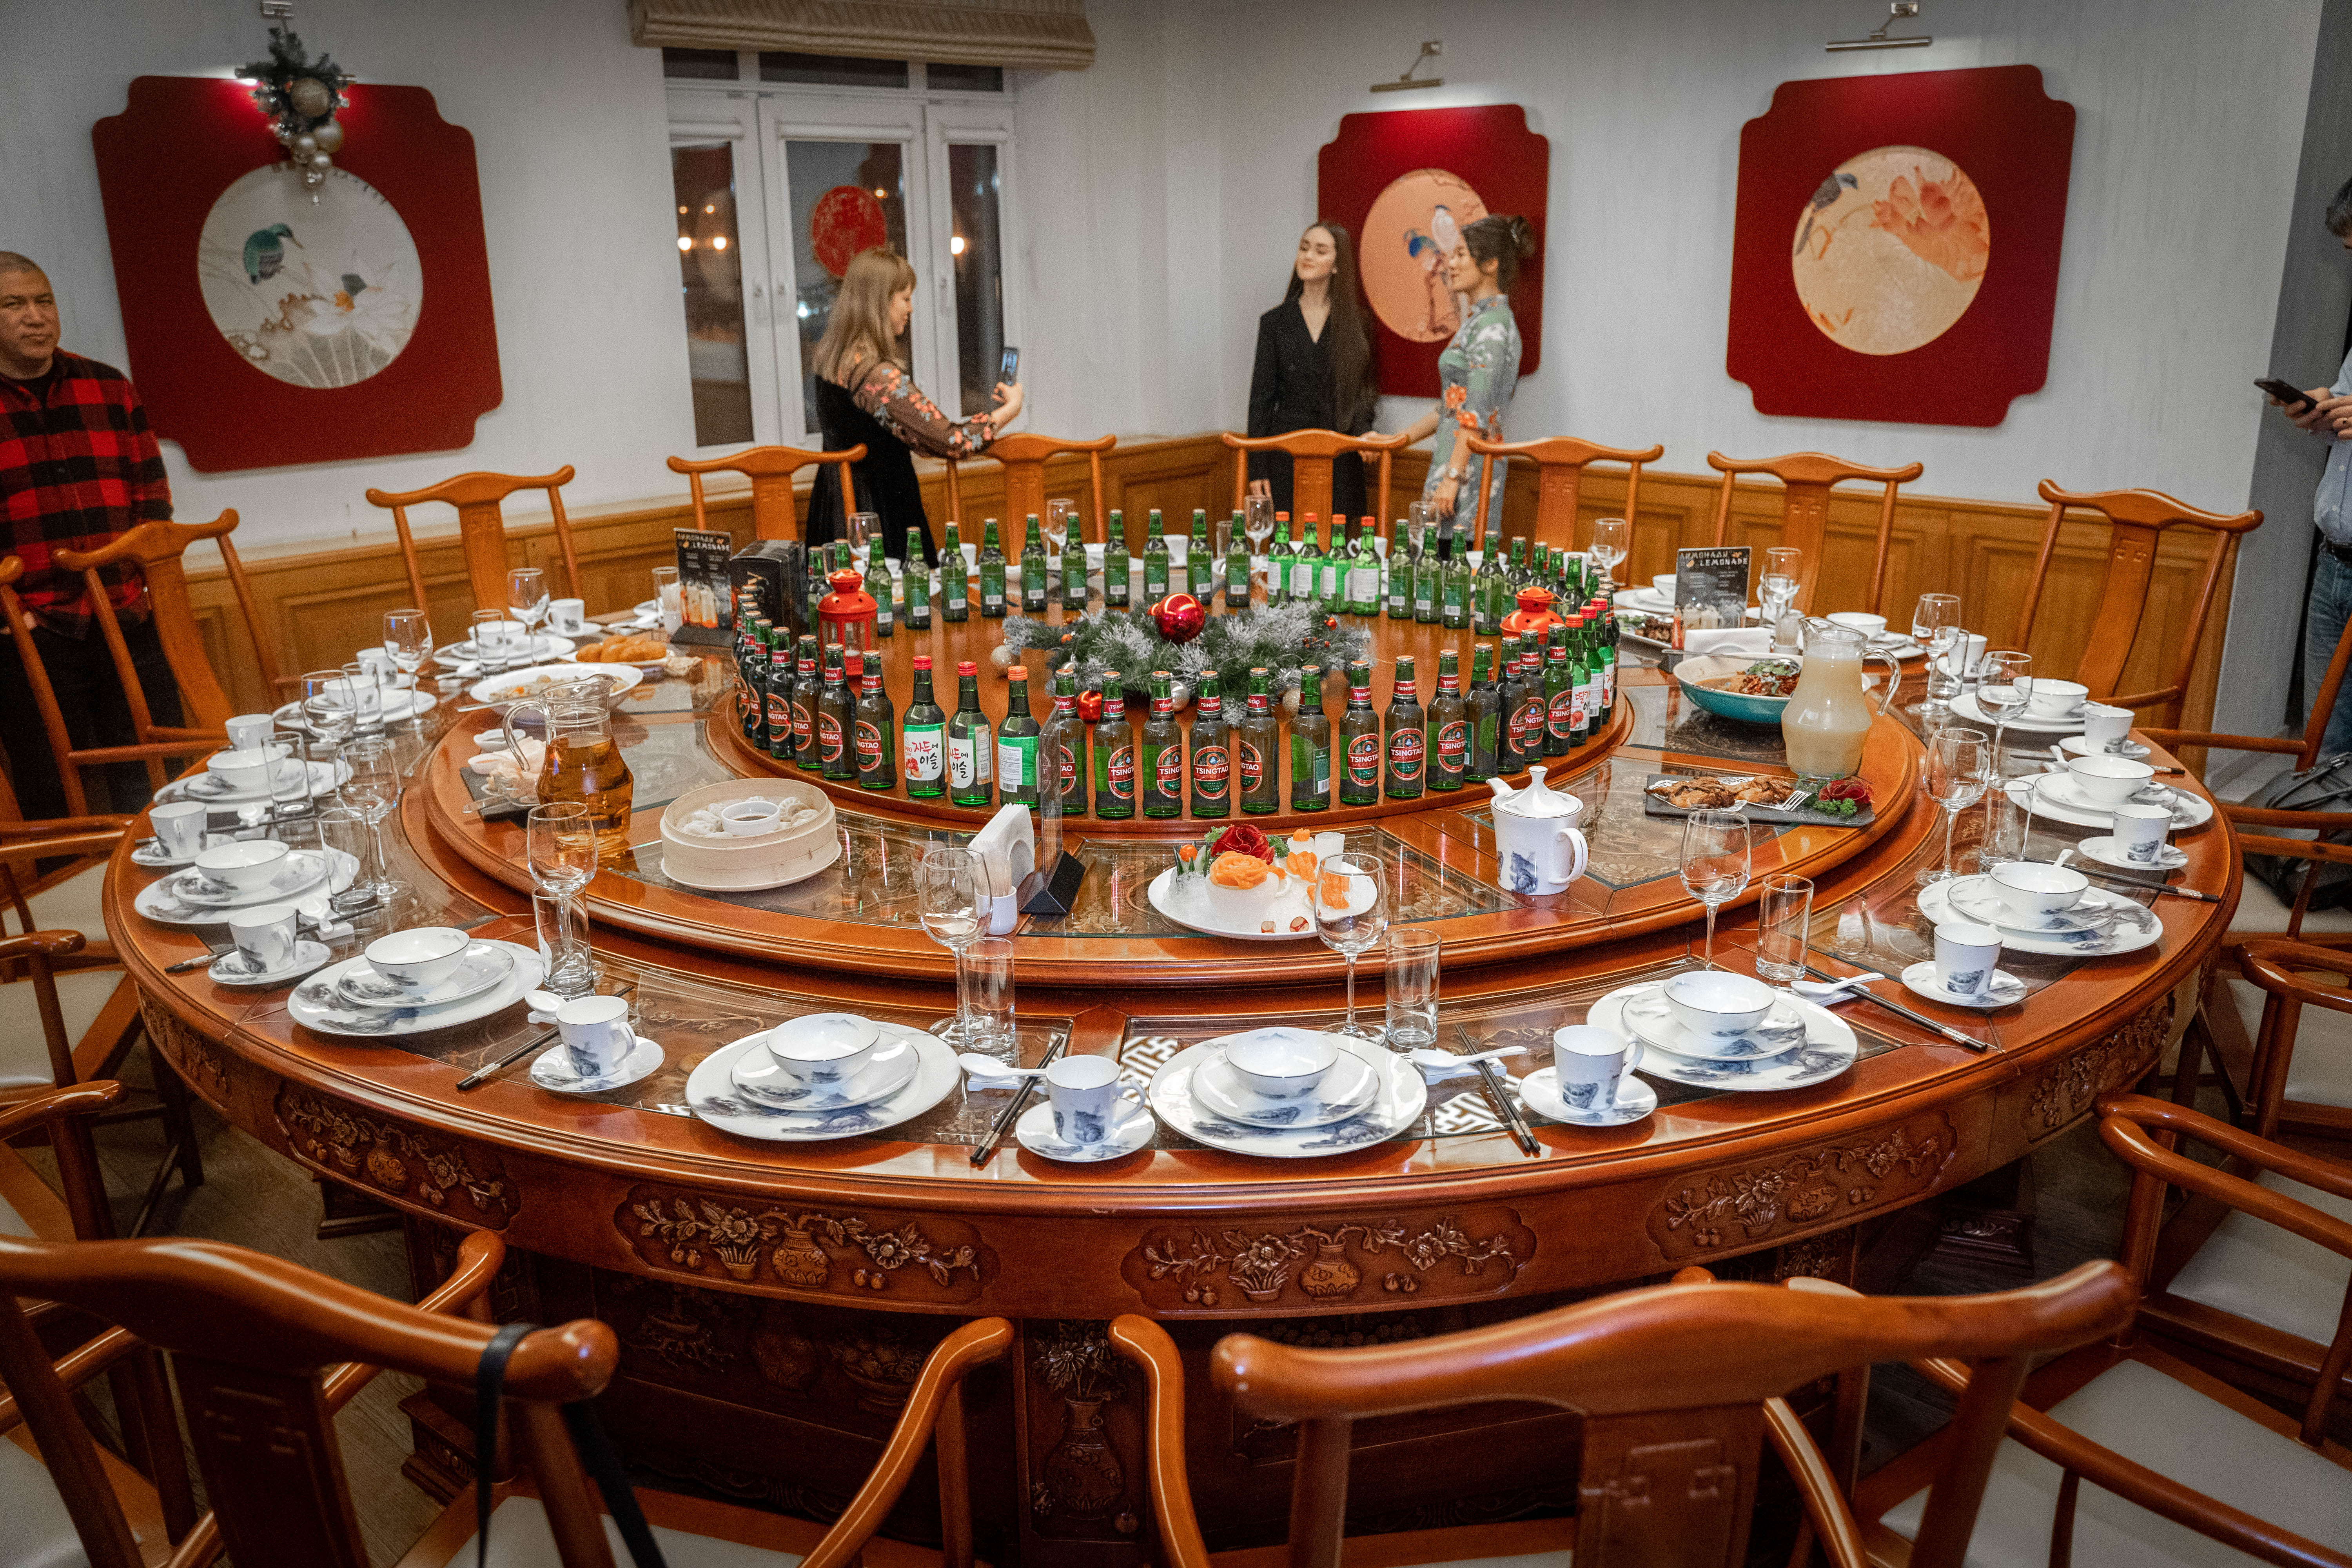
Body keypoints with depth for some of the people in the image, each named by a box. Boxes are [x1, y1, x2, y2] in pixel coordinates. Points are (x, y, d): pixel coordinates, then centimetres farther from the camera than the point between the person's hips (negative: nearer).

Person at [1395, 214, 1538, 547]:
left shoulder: (1493, 325, -12)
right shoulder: (1476, 319, 18)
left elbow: (1478, 412, -19)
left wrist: (1452, 477, -22)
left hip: (1471, 469, -9)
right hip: (1451, 460, 9)